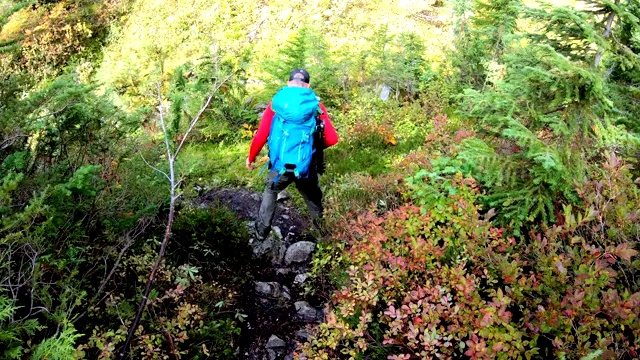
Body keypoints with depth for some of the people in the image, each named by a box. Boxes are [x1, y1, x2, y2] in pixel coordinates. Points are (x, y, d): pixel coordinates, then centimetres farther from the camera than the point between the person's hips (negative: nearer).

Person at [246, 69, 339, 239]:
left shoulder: (276, 103, -3)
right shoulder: (316, 105, -3)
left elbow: (260, 137, -5)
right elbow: (332, 139, -6)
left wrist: (251, 157, 12)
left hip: (280, 166, 0)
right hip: (307, 167, 0)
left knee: (270, 192, 29)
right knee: (314, 199, 26)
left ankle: (262, 230, 35)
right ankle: (323, 228, 42)